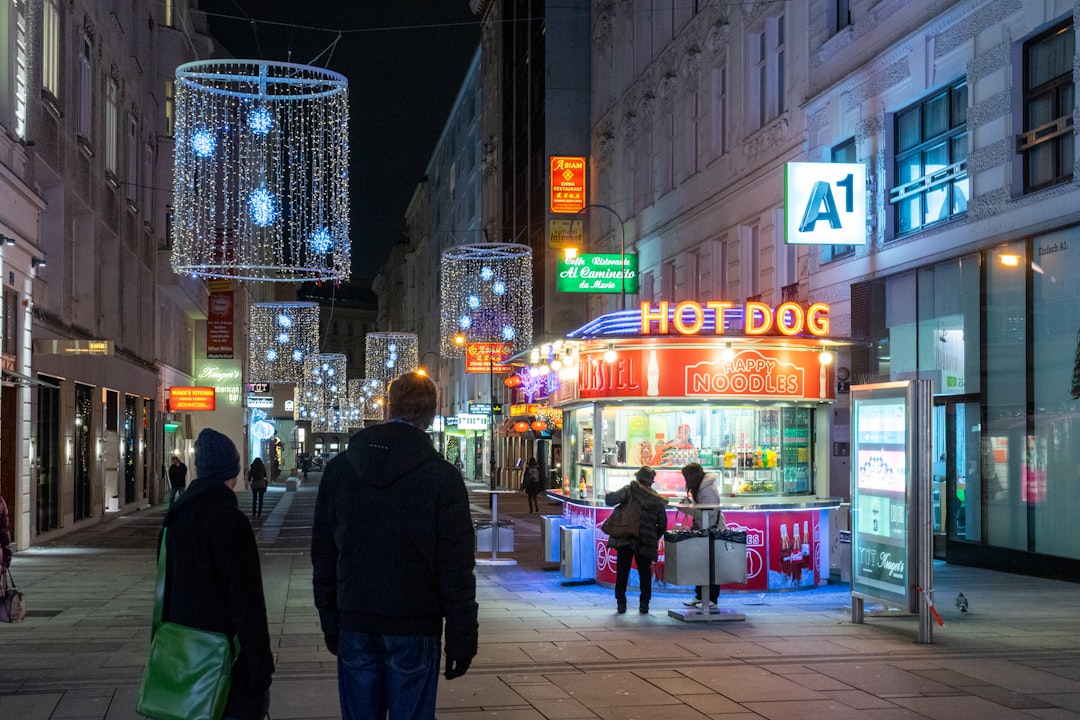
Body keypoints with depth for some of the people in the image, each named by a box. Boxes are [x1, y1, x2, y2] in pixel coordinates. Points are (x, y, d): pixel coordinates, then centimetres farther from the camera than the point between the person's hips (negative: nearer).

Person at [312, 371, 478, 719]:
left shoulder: (339, 468, 4)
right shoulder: (442, 476, -8)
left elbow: (323, 556, 9)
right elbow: (456, 569, -9)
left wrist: (331, 624, 16)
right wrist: (462, 637, -2)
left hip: (355, 626, 4)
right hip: (414, 626, -3)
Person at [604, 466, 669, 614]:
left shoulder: (629, 491, -6)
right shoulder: (658, 500, 4)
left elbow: (610, 500, -13)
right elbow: (662, 525, 8)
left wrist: (609, 494, 10)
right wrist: (654, 539, 22)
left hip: (625, 540, -2)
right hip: (647, 543, 2)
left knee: (622, 572, 7)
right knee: (645, 573, 13)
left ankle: (621, 603, 8)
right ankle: (644, 604, 11)